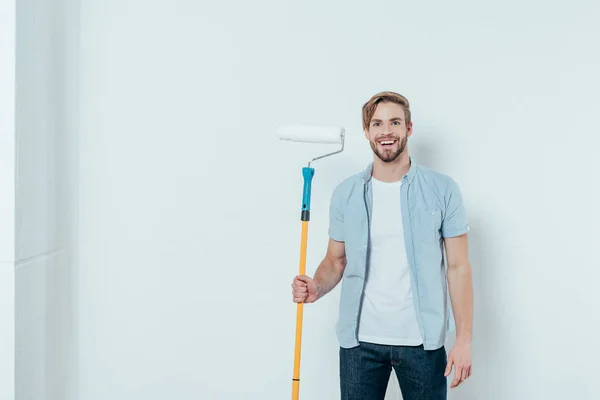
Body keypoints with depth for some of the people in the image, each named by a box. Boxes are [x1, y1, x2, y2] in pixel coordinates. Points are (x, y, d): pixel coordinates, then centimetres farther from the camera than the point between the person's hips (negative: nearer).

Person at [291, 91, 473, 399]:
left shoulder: (443, 189, -3)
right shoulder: (345, 193, 3)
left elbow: (458, 267, -3)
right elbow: (336, 260, 10)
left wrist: (464, 339, -8)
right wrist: (316, 287, -12)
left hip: (421, 341, -1)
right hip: (360, 340, 2)